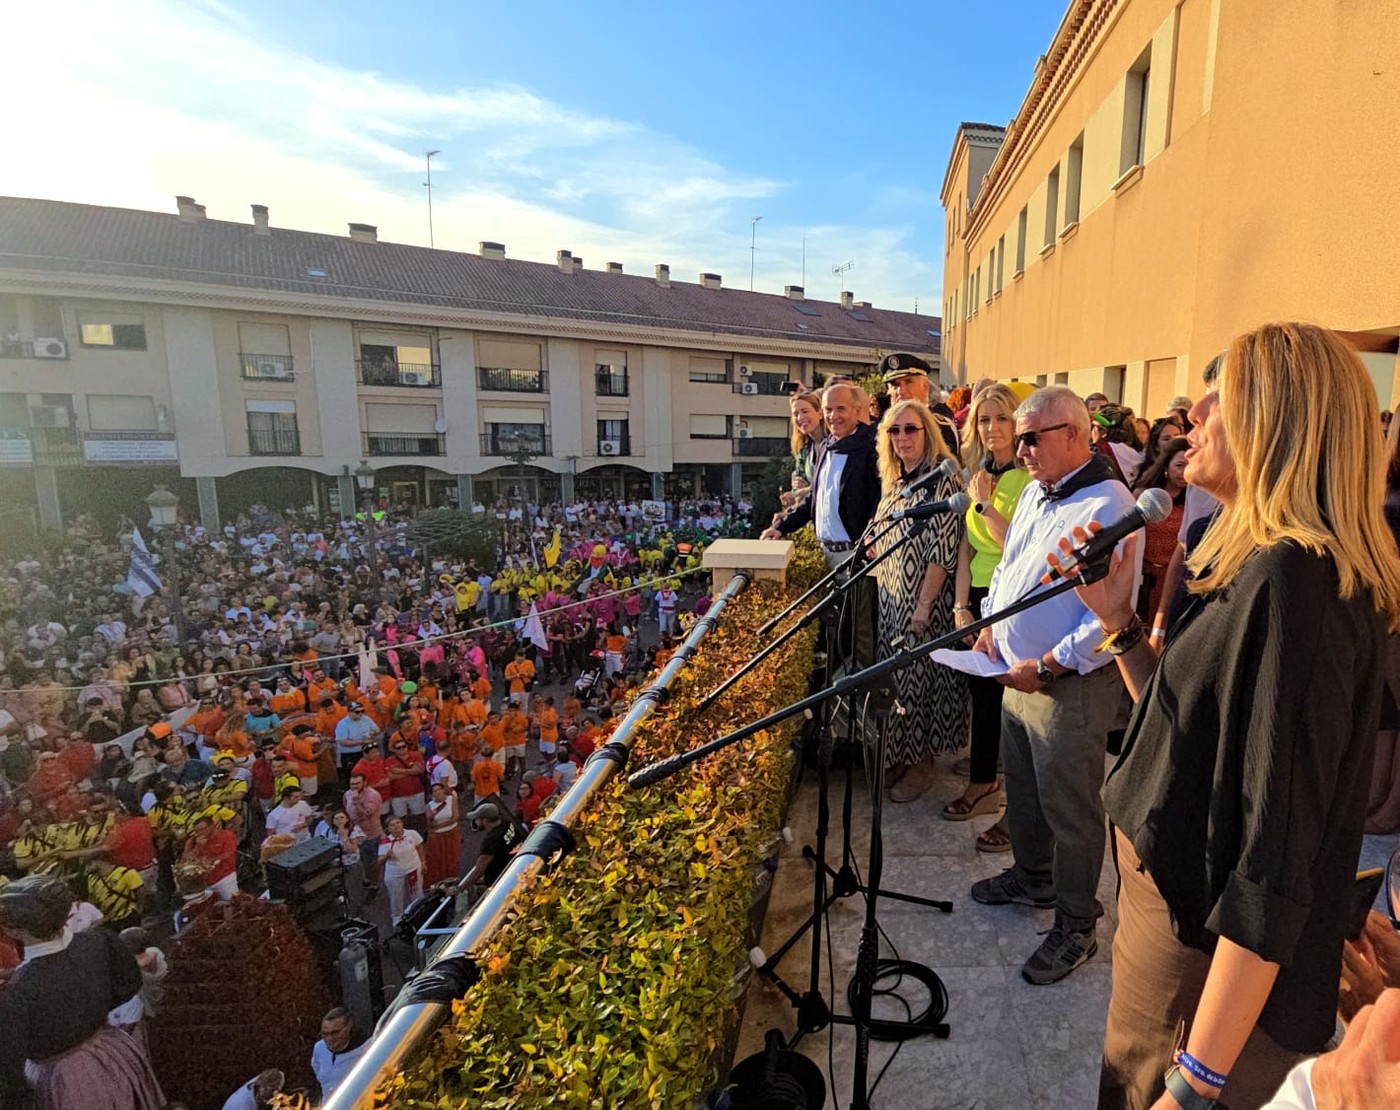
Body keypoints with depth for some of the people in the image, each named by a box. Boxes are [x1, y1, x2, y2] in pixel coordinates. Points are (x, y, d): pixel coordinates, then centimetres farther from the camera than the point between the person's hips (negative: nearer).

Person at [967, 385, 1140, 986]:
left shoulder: (1107, 507, -20)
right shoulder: (1035, 492, 10)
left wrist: (1044, 669, -22)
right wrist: (989, 624, 7)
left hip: (1071, 687, -9)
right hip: (1019, 675, 9)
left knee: (1070, 812, 6)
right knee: (1022, 789, 23)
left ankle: (1076, 928, 26)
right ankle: (1032, 876, 46)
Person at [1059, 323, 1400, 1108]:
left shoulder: (1293, 581, -25)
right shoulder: (1262, 569, 6)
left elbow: (1277, 862, -27)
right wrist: (1119, 620, 1)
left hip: (1216, 974, -8)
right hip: (1178, 910, 9)